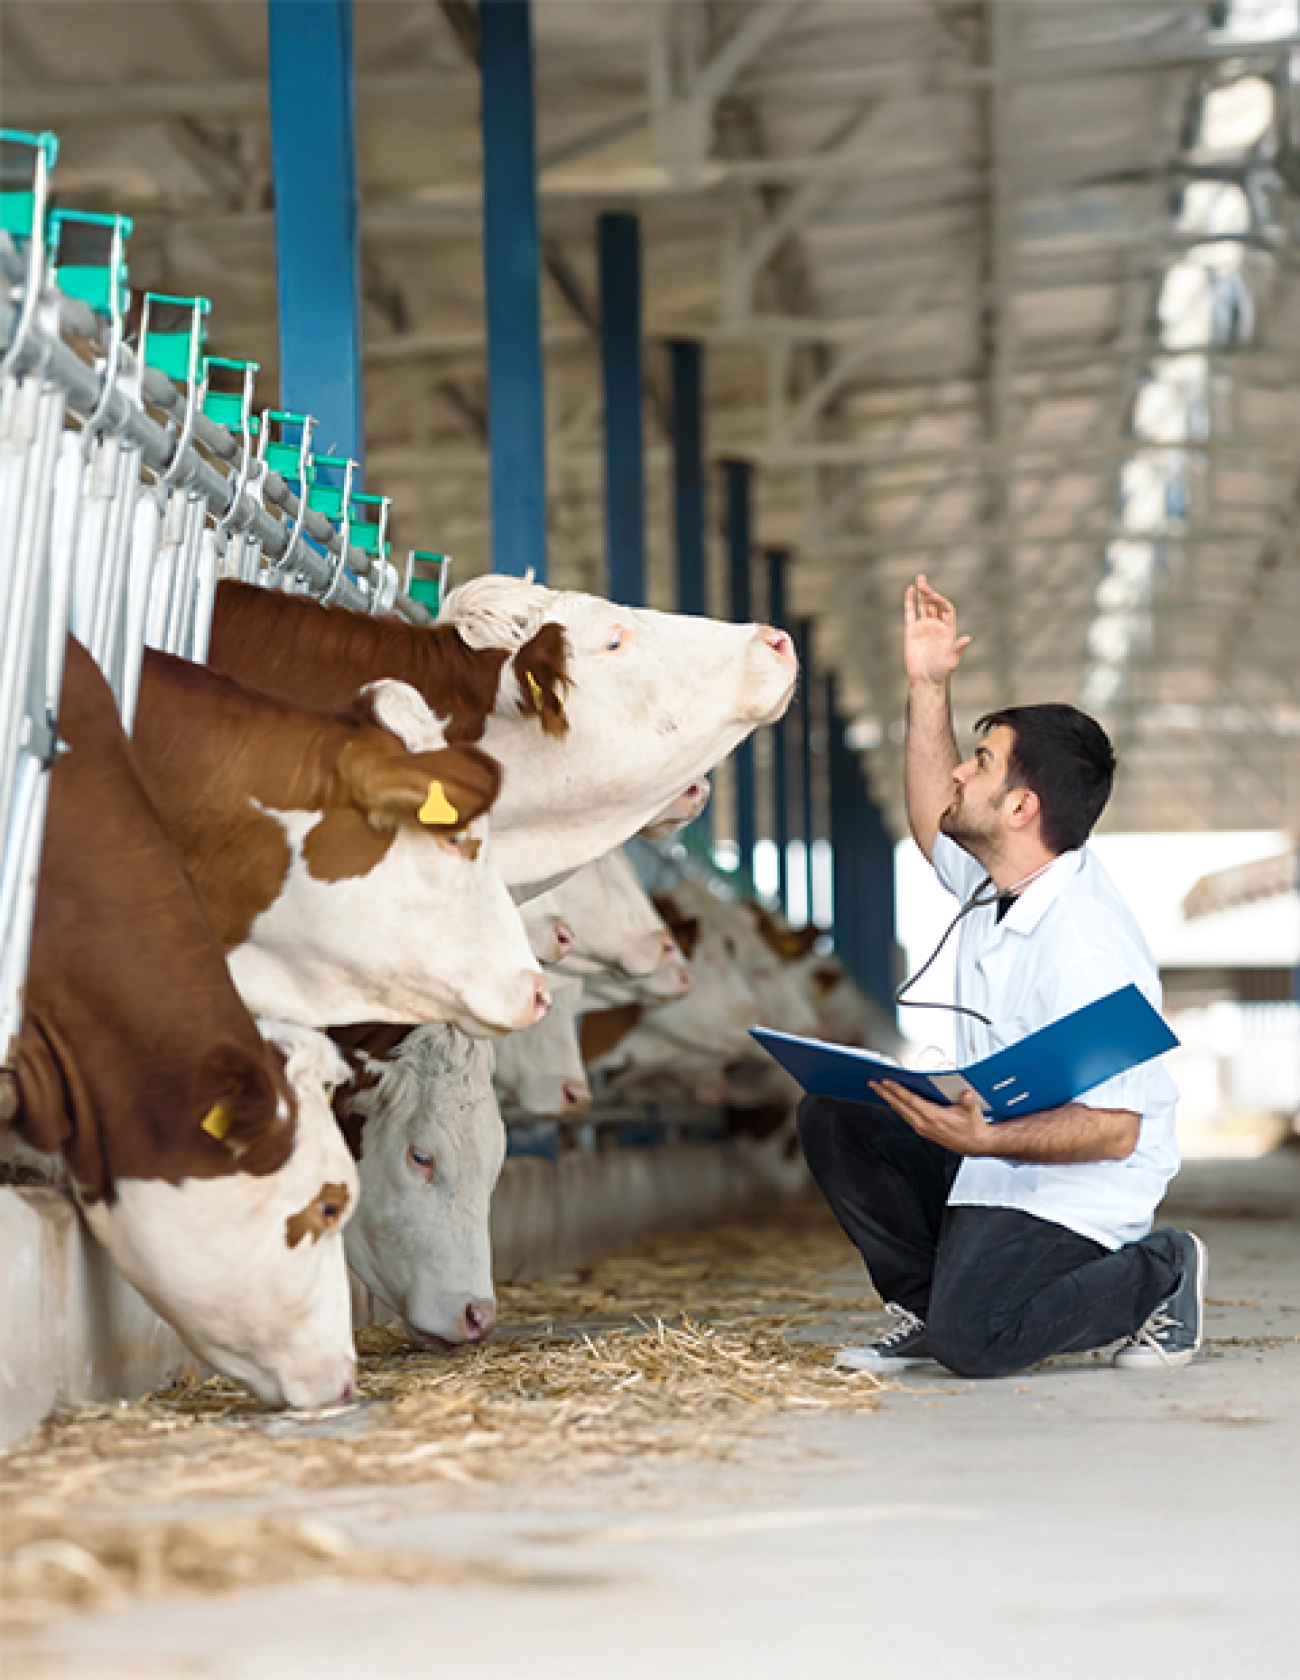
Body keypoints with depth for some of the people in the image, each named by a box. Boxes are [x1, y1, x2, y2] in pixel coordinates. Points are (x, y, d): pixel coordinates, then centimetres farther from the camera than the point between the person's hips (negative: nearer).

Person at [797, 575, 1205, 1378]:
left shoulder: (1087, 945, -26)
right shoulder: (1000, 884, 1)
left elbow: (1115, 1129, -27)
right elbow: (934, 822, 24)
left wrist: (983, 1139, -40)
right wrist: (929, 686, 14)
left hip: (1074, 1188, -9)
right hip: (991, 1153, 9)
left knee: (973, 1341, -26)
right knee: (834, 1119, -1)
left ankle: (1156, 1278, -1)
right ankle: (929, 1302, 9)